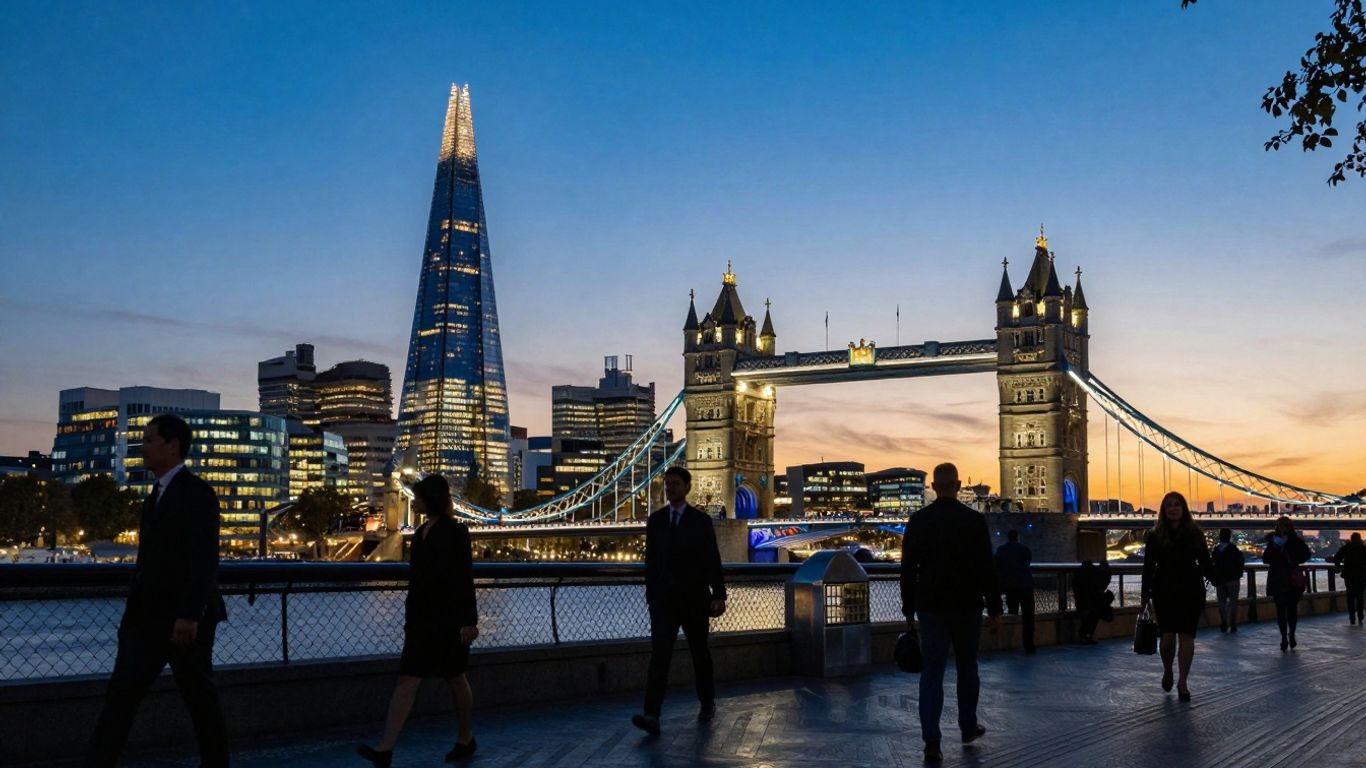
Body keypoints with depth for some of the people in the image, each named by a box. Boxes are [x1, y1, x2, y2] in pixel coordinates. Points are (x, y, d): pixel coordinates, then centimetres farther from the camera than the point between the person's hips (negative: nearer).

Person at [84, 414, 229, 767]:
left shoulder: (197, 493, -11)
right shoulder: (158, 493, 16)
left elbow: (205, 561, -18)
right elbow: (152, 558, 17)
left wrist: (189, 616, -23)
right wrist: (134, 611, 14)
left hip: (185, 618, -8)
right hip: (150, 616, 8)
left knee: (199, 695, 3)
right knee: (121, 694, 1)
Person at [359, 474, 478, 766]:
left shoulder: (455, 532, -11)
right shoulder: (421, 532, 12)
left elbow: (465, 578, -13)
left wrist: (469, 621, -17)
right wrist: (410, 618, 20)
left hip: (448, 618, -7)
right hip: (421, 617, 7)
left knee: (455, 678, 8)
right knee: (407, 680, -2)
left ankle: (466, 739, 26)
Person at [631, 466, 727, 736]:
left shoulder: (701, 520, -1)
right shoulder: (655, 520, 6)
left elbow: (713, 560, -4)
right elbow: (651, 560, 9)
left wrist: (719, 595, -9)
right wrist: (650, 595, 9)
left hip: (694, 597, -1)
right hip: (663, 598, 1)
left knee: (700, 651, 12)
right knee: (659, 652, -13)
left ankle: (708, 702, 33)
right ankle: (652, 715, -21)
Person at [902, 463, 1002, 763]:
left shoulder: (918, 520, -1)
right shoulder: (974, 520, -6)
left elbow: (908, 568, 2)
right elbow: (987, 569, -6)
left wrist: (909, 609, 10)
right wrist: (995, 609, 0)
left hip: (931, 607, 1)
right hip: (967, 606, 0)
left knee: (932, 672, -1)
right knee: (967, 667, 17)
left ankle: (931, 741, -11)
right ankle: (968, 727, 30)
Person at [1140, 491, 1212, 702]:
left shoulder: (1194, 534, 4)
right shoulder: (1155, 536, 2)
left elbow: (1204, 562, 7)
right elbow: (1148, 567, 2)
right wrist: (1145, 595, 0)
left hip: (1191, 591, 1)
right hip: (1164, 592, -1)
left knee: (1187, 636, -1)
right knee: (1168, 636, -7)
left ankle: (1182, 683, 9)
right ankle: (1167, 671, 23)